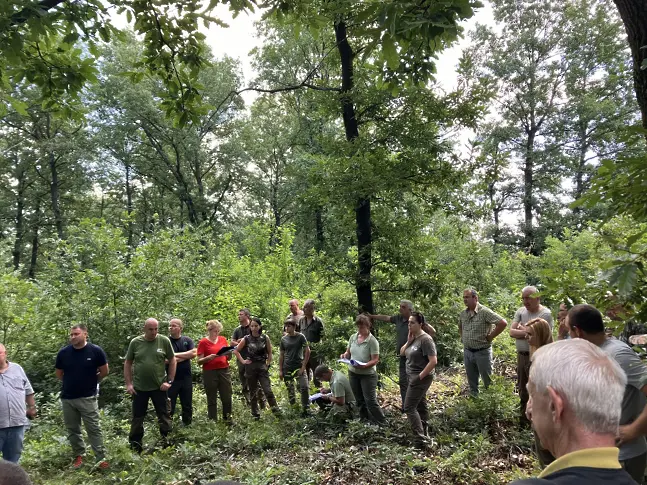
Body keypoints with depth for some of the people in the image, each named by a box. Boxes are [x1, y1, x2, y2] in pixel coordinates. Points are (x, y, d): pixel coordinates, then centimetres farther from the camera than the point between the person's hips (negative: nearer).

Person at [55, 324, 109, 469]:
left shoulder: (96, 351, -11)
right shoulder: (63, 352, -4)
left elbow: (104, 371, 0)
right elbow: (59, 374, 12)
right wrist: (72, 382, 12)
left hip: (88, 397, -3)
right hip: (67, 398, 3)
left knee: (94, 429, 0)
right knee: (72, 430, 14)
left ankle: (101, 458, 5)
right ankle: (78, 455, 30)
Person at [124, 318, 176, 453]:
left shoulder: (164, 341, -6)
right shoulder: (135, 342, -3)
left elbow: (172, 361, -1)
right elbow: (128, 363, 5)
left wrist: (169, 381, -5)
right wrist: (128, 384, -1)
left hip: (159, 387, -1)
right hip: (139, 387, 1)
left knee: (164, 416, 8)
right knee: (137, 418, 12)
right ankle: (135, 447, 25)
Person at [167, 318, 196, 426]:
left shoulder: (187, 340, 3)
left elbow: (193, 353, -11)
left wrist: (176, 355, -14)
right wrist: (185, 357, -12)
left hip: (186, 378, 3)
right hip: (171, 379, -3)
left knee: (187, 405, 13)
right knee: (169, 407, 4)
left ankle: (187, 425, 27)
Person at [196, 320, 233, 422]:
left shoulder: (223, 339, 9)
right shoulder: (203, 342, -3)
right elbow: (199, 361, -4)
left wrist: (229, 353, -7)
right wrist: (209, 358, -21)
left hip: (224, 371, 3)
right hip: (209, 373, -3)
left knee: (227, 398, 5)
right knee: (212, 400, 4)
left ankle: (227, 419, 19)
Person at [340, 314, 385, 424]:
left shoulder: (372, 341, -16)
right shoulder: (353, 337, 1)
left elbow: (375, 360, -18)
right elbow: (349, 352, 12)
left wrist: (364, 366, -33)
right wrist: (344, 355, -10)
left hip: (368, 374, -6)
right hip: (353, 373, 6)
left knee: (370, 400, -5)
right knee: (360, 400, 15)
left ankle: (382, 424, 7)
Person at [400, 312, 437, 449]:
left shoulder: (425, 339, -19)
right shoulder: (413, 338, 7)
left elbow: (433, 361, -24)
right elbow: (401, 353, 12)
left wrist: (420, 376, -21)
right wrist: (408, 342, -4)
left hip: (420, 379, -9)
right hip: (414, 377, 9)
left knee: (409, 407, -10)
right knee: (420, 406, 17)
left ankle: (420, 440, -10)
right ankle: (424, 435, 28)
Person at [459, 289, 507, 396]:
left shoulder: (485, 312, -16)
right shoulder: (463, 313, 5)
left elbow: (503, 323, -22)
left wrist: (490, 337, -16)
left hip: (482, 352, -6)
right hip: (467, 352, 6)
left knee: (488, 381, 5)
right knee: (472, 381, 17)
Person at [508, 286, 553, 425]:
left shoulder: (545, 314, -13)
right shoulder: (520, 311, 6)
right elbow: (512, 332, -2)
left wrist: (521, 327, -9)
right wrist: (527, 332, -17)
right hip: (521, 356, 7)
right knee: (522, 389, 19)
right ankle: (523, 419, 35)